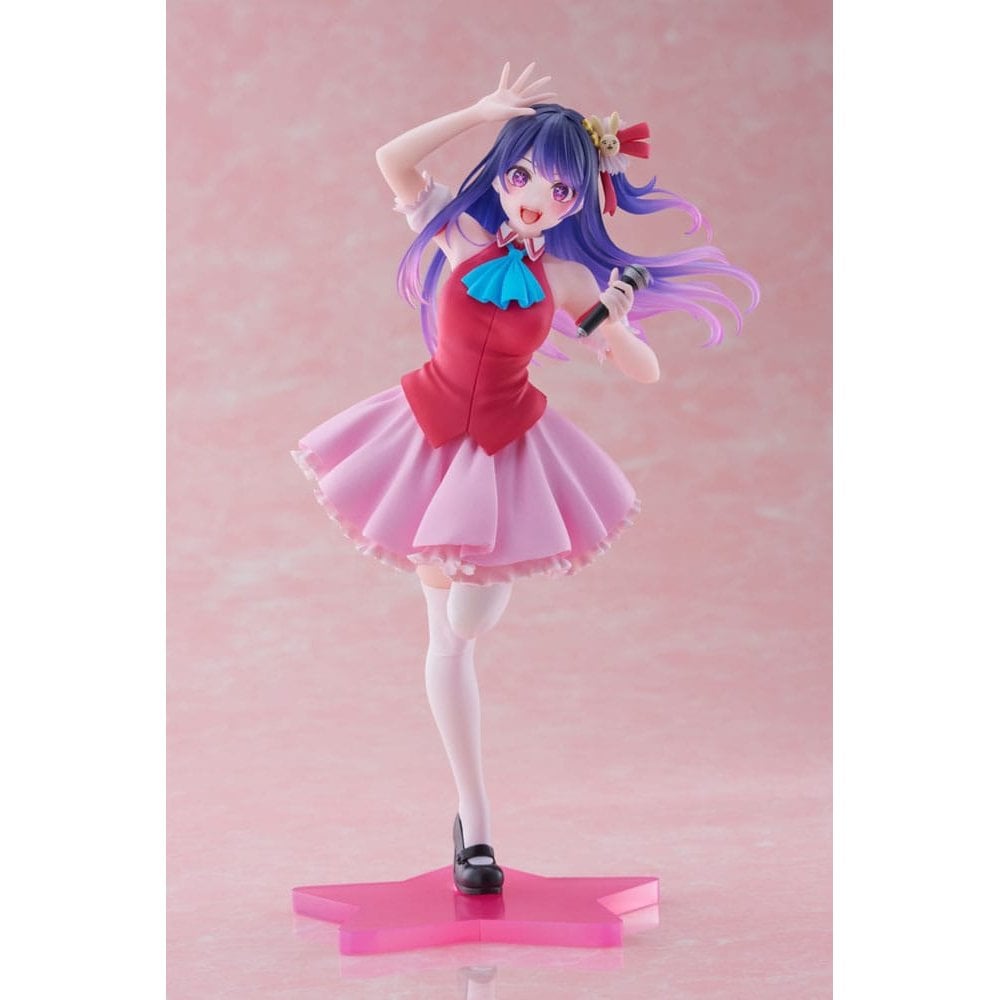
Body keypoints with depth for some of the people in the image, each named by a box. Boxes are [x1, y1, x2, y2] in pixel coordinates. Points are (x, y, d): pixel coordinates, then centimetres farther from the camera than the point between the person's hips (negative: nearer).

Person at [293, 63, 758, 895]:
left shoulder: (566, 279, -6)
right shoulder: (459, 232, -7)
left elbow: (646, 373, -6)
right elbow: (392, 160, -21)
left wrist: (614, 326, -27)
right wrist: (480, 111, -22)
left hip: (510, 449, 0)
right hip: (434, 436, 0)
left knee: (468, 627, -7)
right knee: (448, 638, 3)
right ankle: (475, 828, 13)